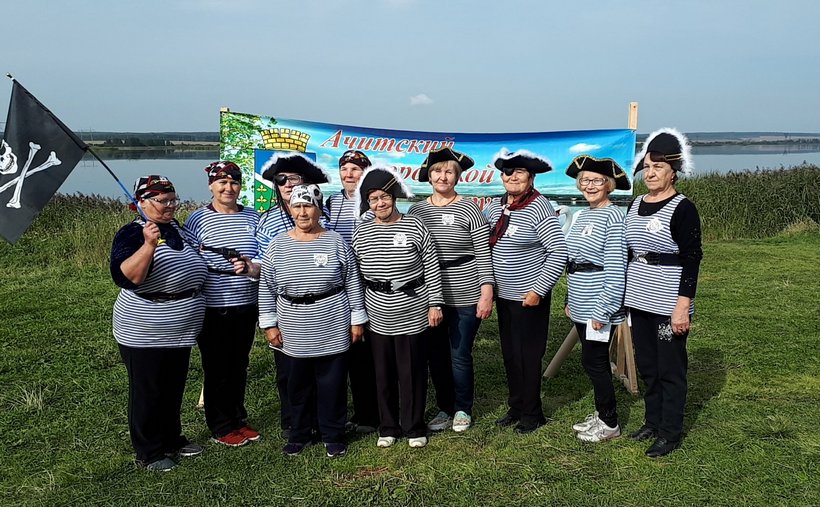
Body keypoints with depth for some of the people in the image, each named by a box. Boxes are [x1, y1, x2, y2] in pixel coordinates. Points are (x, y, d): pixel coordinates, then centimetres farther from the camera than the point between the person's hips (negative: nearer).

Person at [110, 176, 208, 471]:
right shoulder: (132, 234, -16)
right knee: (147, 393, 6)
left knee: (173, 390, 19)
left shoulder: (175, 229, 8)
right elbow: (125, 277, -32)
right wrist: (149, 245, -42)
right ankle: (148, 453, 20)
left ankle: (172, 439, 35)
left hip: (180, 333, 8)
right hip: (143, 334, -7)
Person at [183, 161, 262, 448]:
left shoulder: (252, 217, 5)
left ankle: (239, 419, 32)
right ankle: (221, 428, 21)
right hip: (212, 309, -3)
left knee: (239, 366, 16)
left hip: (246, 306, 4)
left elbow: (265, 258, 2)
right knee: (216, 369, 7)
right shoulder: (197, 220, -5)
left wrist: (251, 268, -19)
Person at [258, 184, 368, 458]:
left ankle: (333, 435, 22)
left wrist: (356, 320, 0)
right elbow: (266, 288, 5)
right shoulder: (278, 245, 1)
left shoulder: (335, 242, -2)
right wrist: (269, 324, 1)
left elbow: (352, 284, 1)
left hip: (332, 331, -1)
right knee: (298, 384, 12)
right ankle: (299, 434, 29)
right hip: (294, 332, 2)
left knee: (332, 383, 7)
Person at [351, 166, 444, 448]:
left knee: (412, 372, 7)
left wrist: (435, 303, -6)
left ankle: (414, 428, 22)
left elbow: (432, 268, -3)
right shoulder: (361, 234, 3)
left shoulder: (414, 226, -5)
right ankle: (388, 427, 27)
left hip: (413, 315, -3)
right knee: (383, 374, 11)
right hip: (378, 318, 3)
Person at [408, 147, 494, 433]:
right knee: (436, 356, 12)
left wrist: (486, 293, -13)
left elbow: (483, 254, -6)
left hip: (464, 297, -4)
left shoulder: (469, 210, -4)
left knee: (460, 356, 4)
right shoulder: (416, 211, 6)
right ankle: (444, 409, 29)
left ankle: (463, 410, 24)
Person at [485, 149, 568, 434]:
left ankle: (532, 413, 19)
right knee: (509, 354, 16)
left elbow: (559, 253, -18)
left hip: (529, 297, -7)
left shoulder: (539, 208, -15)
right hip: (503, 295, 7)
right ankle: (516, 407, 31)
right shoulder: (494, 207, 5)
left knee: (528, 356, 3)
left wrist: (538, 290, -20)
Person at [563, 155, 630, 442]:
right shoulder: (581, 216, 12)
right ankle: (602, 413, 29)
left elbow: (616, 270, -18)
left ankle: (610, 423, 13)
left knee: (593, 361, -1)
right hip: (581, 306, 8)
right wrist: (570, 300, 18)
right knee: (593, 361, 16)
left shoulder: (613, 217, -14)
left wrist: (603, 311, -20)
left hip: (598, 307, -8)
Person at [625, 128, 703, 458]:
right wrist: (623, 294, 16)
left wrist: (683, 306, -18)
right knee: (647, 366, 16)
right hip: (638, 299, 7)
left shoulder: (682, 209, -11)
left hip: (669, 304, -7)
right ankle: (653, 421, 31)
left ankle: (670, 433, 16)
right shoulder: (635, 205, 9)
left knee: (670, 368, 3)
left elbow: (692, 260, -13)